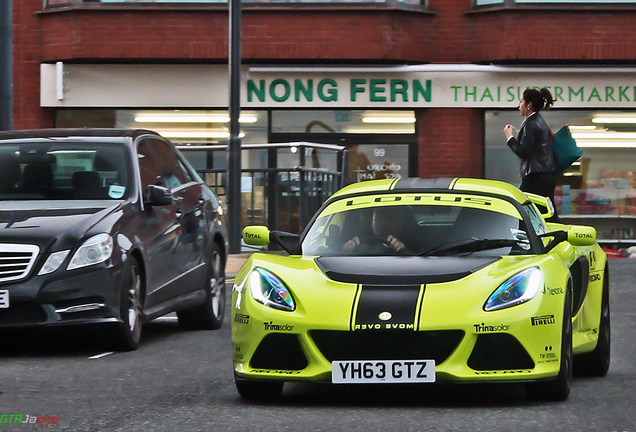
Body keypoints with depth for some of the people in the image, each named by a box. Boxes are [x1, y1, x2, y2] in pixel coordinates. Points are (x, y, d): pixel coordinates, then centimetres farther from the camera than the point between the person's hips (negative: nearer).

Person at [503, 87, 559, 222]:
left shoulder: (530, 124, -11)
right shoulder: (542, 122, 18)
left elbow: (522, 152, -15)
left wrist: (510, 137, -4)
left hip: (536, 178, -10)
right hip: (549, 176, 10)